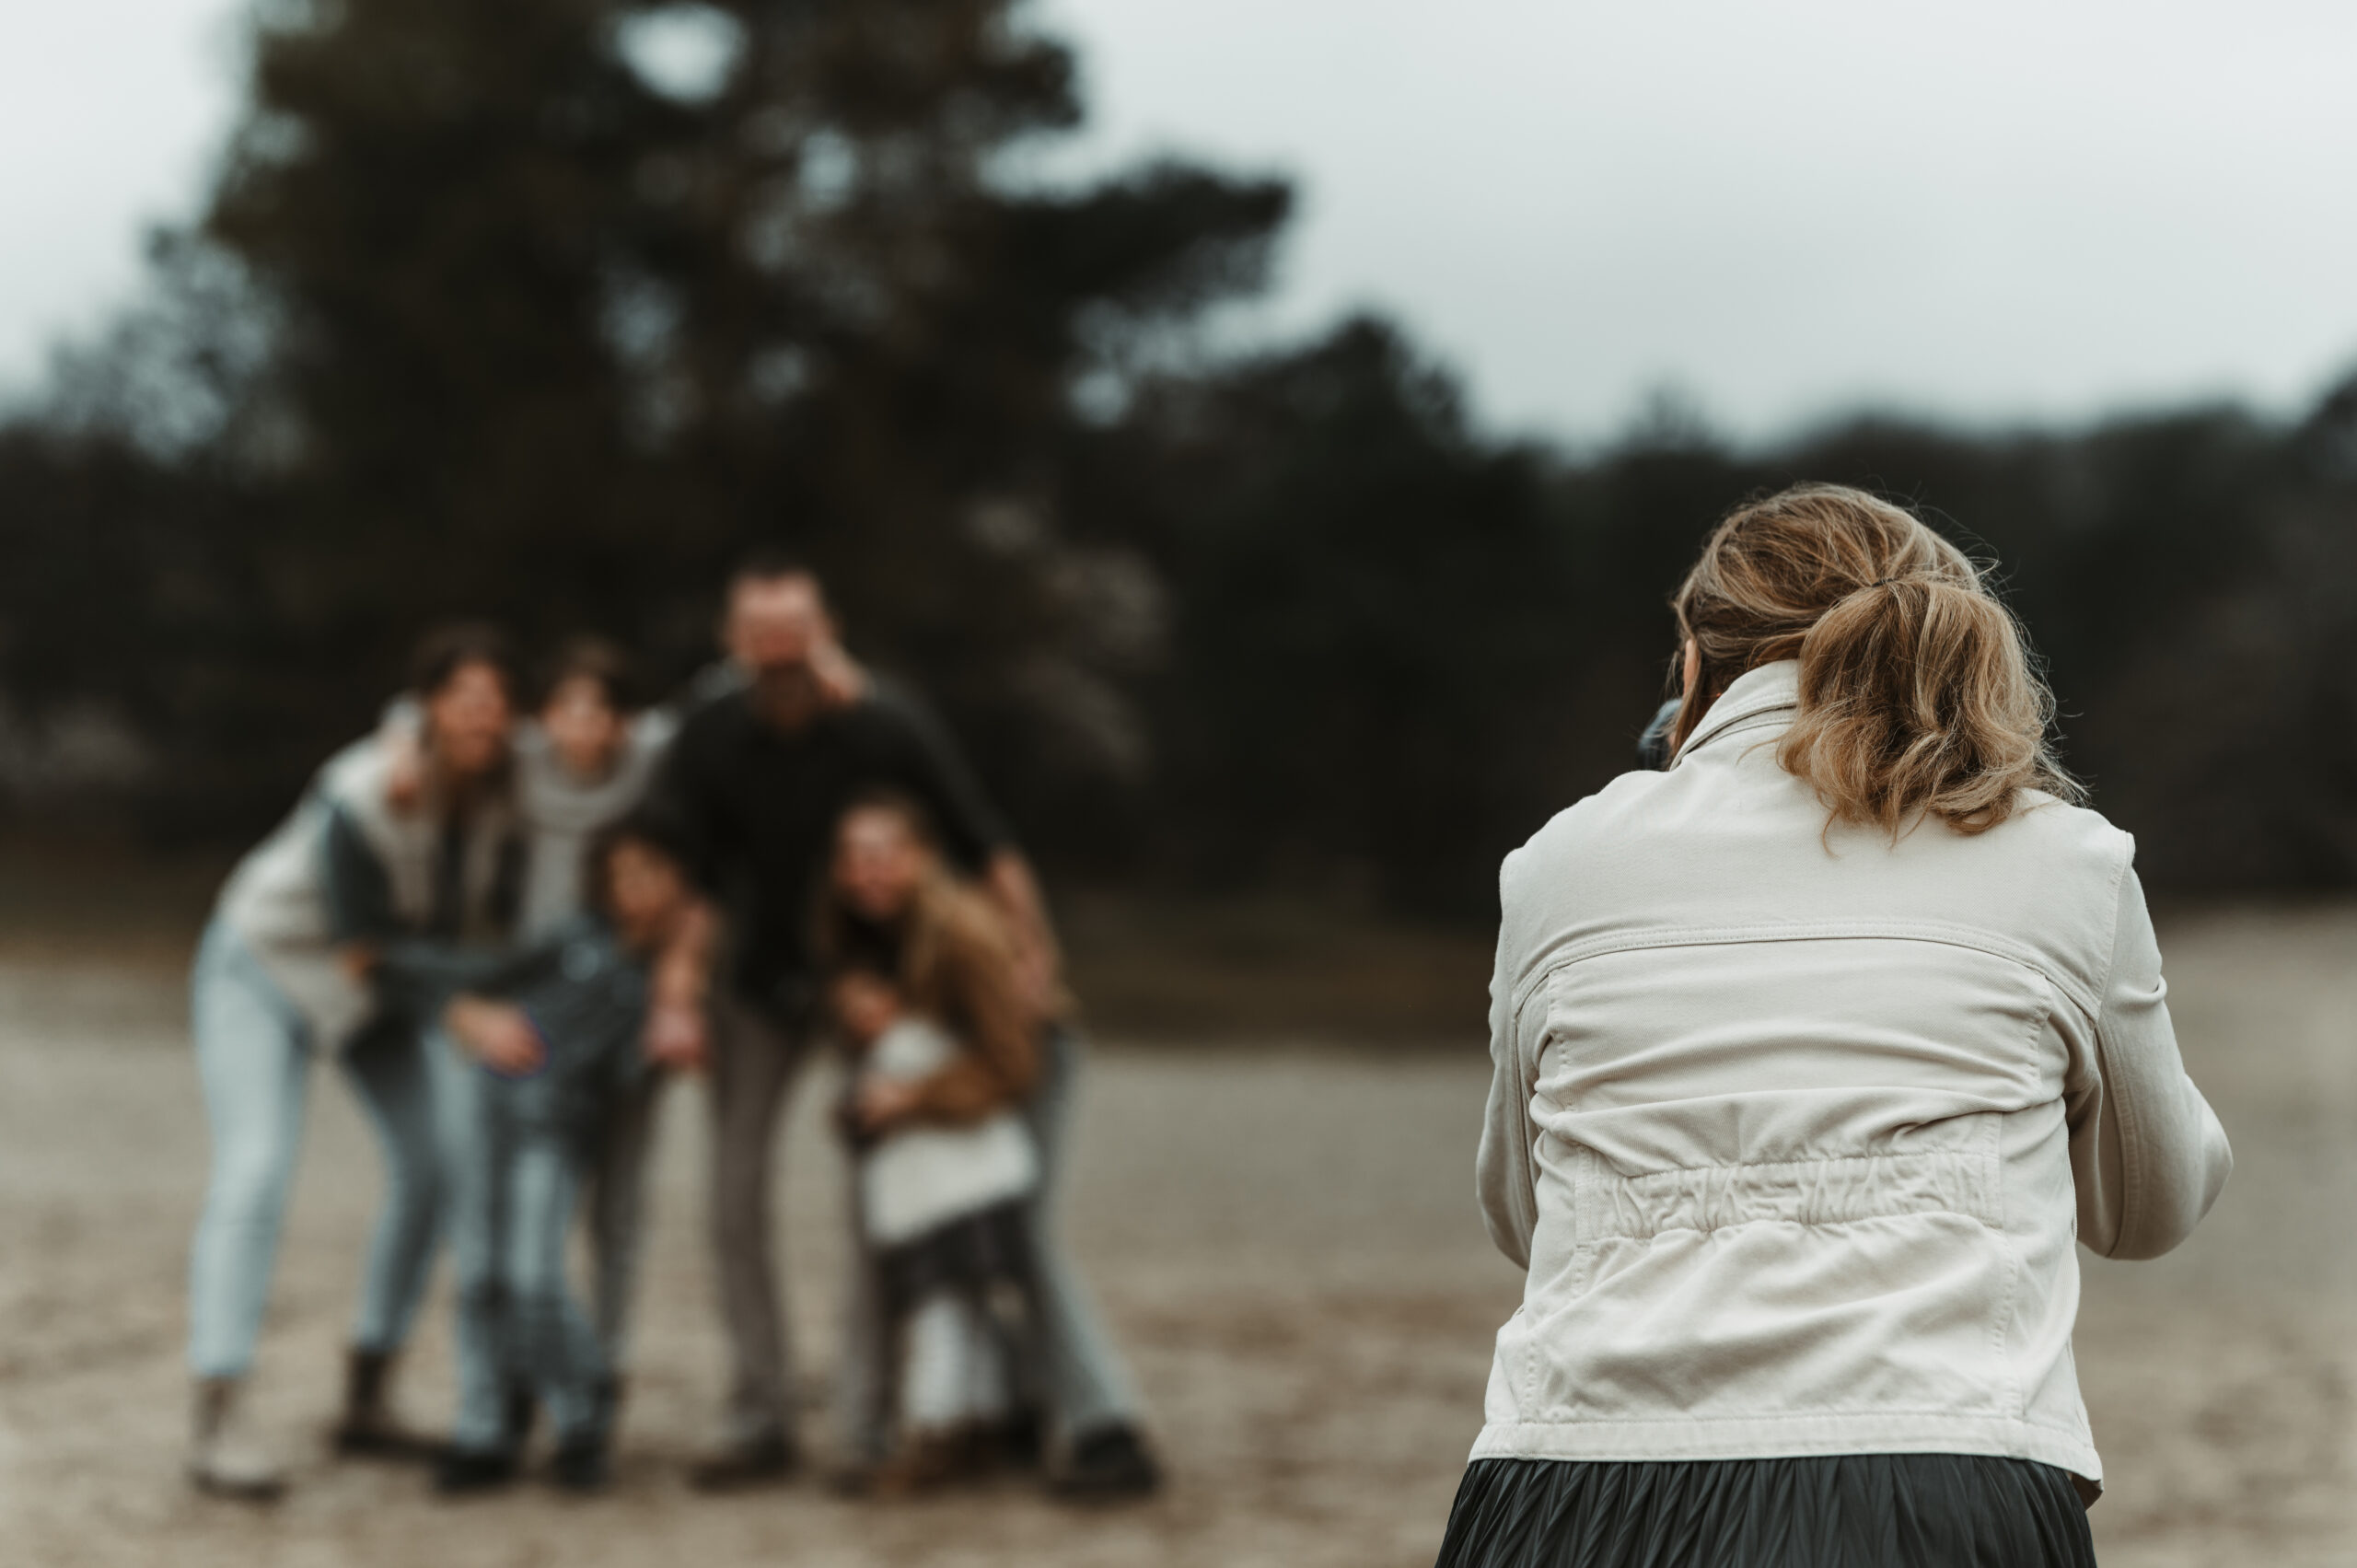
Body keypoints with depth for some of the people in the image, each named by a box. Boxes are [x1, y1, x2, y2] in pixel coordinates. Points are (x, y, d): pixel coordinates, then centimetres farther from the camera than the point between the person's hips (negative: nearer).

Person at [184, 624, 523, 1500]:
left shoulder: (504, 793, -15)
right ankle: (216, 1422, -24)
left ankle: (367, 1401, 12)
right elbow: (367, 950, -28)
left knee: (434, 1165, 0)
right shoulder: (364, 798, -33)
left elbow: (496, 917, -3)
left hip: (375, 982, 7)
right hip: (265, 966, -7)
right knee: (256, 1169, -20)